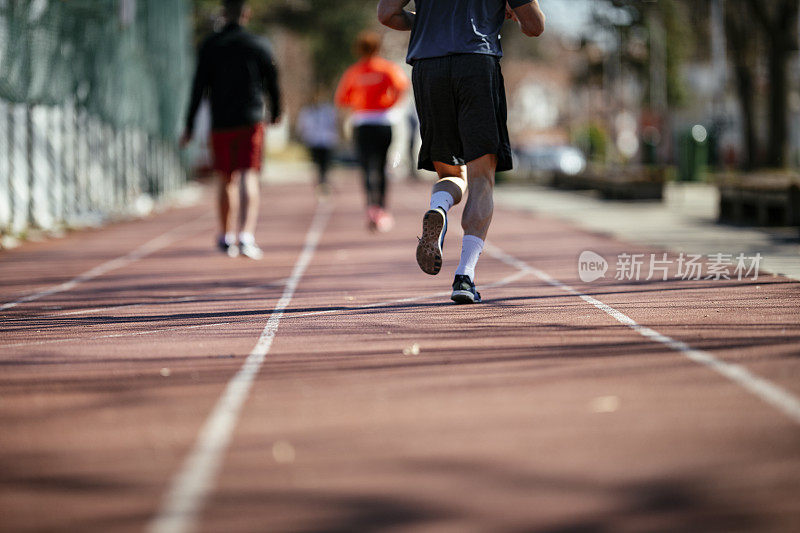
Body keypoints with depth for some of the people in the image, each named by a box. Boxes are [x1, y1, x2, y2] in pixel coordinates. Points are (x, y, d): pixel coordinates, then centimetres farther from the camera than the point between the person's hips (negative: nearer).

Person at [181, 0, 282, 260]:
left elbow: (199, 88, -2)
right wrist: (276, 113, 26)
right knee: (249, 179, -9)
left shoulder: (209, 46, 3)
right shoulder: (258, 45, 2)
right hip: (251, 121, -2)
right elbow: (272, 84, 8)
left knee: (226, 182, 16)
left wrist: (189, 126, 1)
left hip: (220, 124, 2)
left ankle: (227, 237, 28)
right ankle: (247, 236, -27)